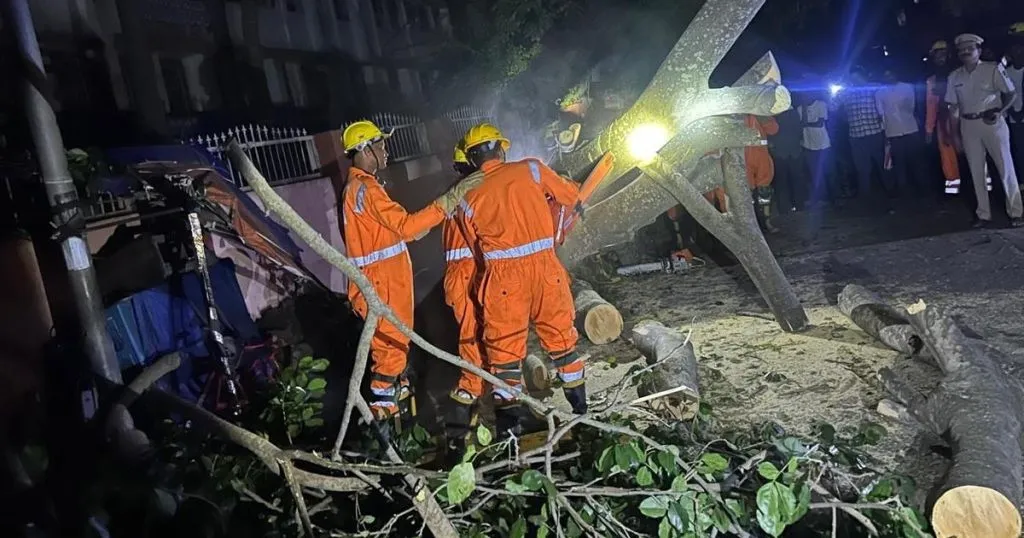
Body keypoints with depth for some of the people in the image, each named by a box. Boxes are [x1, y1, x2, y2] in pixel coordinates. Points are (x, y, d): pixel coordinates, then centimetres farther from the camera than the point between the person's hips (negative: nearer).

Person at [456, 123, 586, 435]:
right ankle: (580, 406, 28)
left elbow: (477, 244, 8)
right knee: (561, 336, 17)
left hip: (504, 276, -1)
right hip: (545, 267, 1)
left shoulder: (470, 198, 2)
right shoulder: (531, 169, 0)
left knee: (504, 346, 10)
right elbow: (570, 196, 9)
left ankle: (508, 417, 15)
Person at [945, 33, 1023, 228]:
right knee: (976, 171, 8)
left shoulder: (993, 69, -3)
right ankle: (984, 215, 16)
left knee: (1005, 168, 1)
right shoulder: (954, 76, 7)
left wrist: (999, 112, -19)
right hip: (968, 125, 4)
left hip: (991, 122, -3)